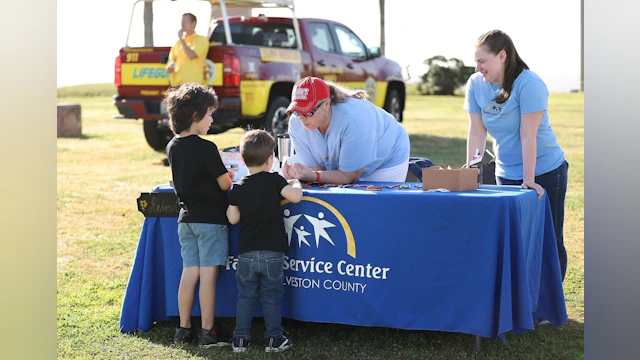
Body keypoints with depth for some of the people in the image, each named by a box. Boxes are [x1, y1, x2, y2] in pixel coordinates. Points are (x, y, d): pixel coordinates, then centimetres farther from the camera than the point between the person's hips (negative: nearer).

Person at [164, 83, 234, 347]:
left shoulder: (173, 147, 6)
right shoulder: (206, 148, -16)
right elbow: (224, 184, -12)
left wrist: (222, 175, 16)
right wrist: (230, 178, 11)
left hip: (186, 218, 7)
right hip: (210, 218, -7)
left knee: (189, 272, 11)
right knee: (208, 275, -3)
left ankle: (183, 330, 15)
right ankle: (208, 333, 2)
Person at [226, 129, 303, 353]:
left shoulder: (238, 188, -1)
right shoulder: (274, 180, -9)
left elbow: (233, 218, -1)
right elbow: (295, 197, -20)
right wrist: (296, 183, 0)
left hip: (246, 253, 2)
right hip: (272, 253, -2)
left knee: (245, 296, 11)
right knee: (271, 297, 8)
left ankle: (240, 339, 15)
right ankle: (274, 340, 14)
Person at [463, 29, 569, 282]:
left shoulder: (529, 84, -20)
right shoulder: (476, 84, -5)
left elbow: (528, 136, -23)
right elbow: (476, 134, -2)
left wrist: (529, 180, -23)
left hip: (544, 172, -5)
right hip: (506, 174, 5)